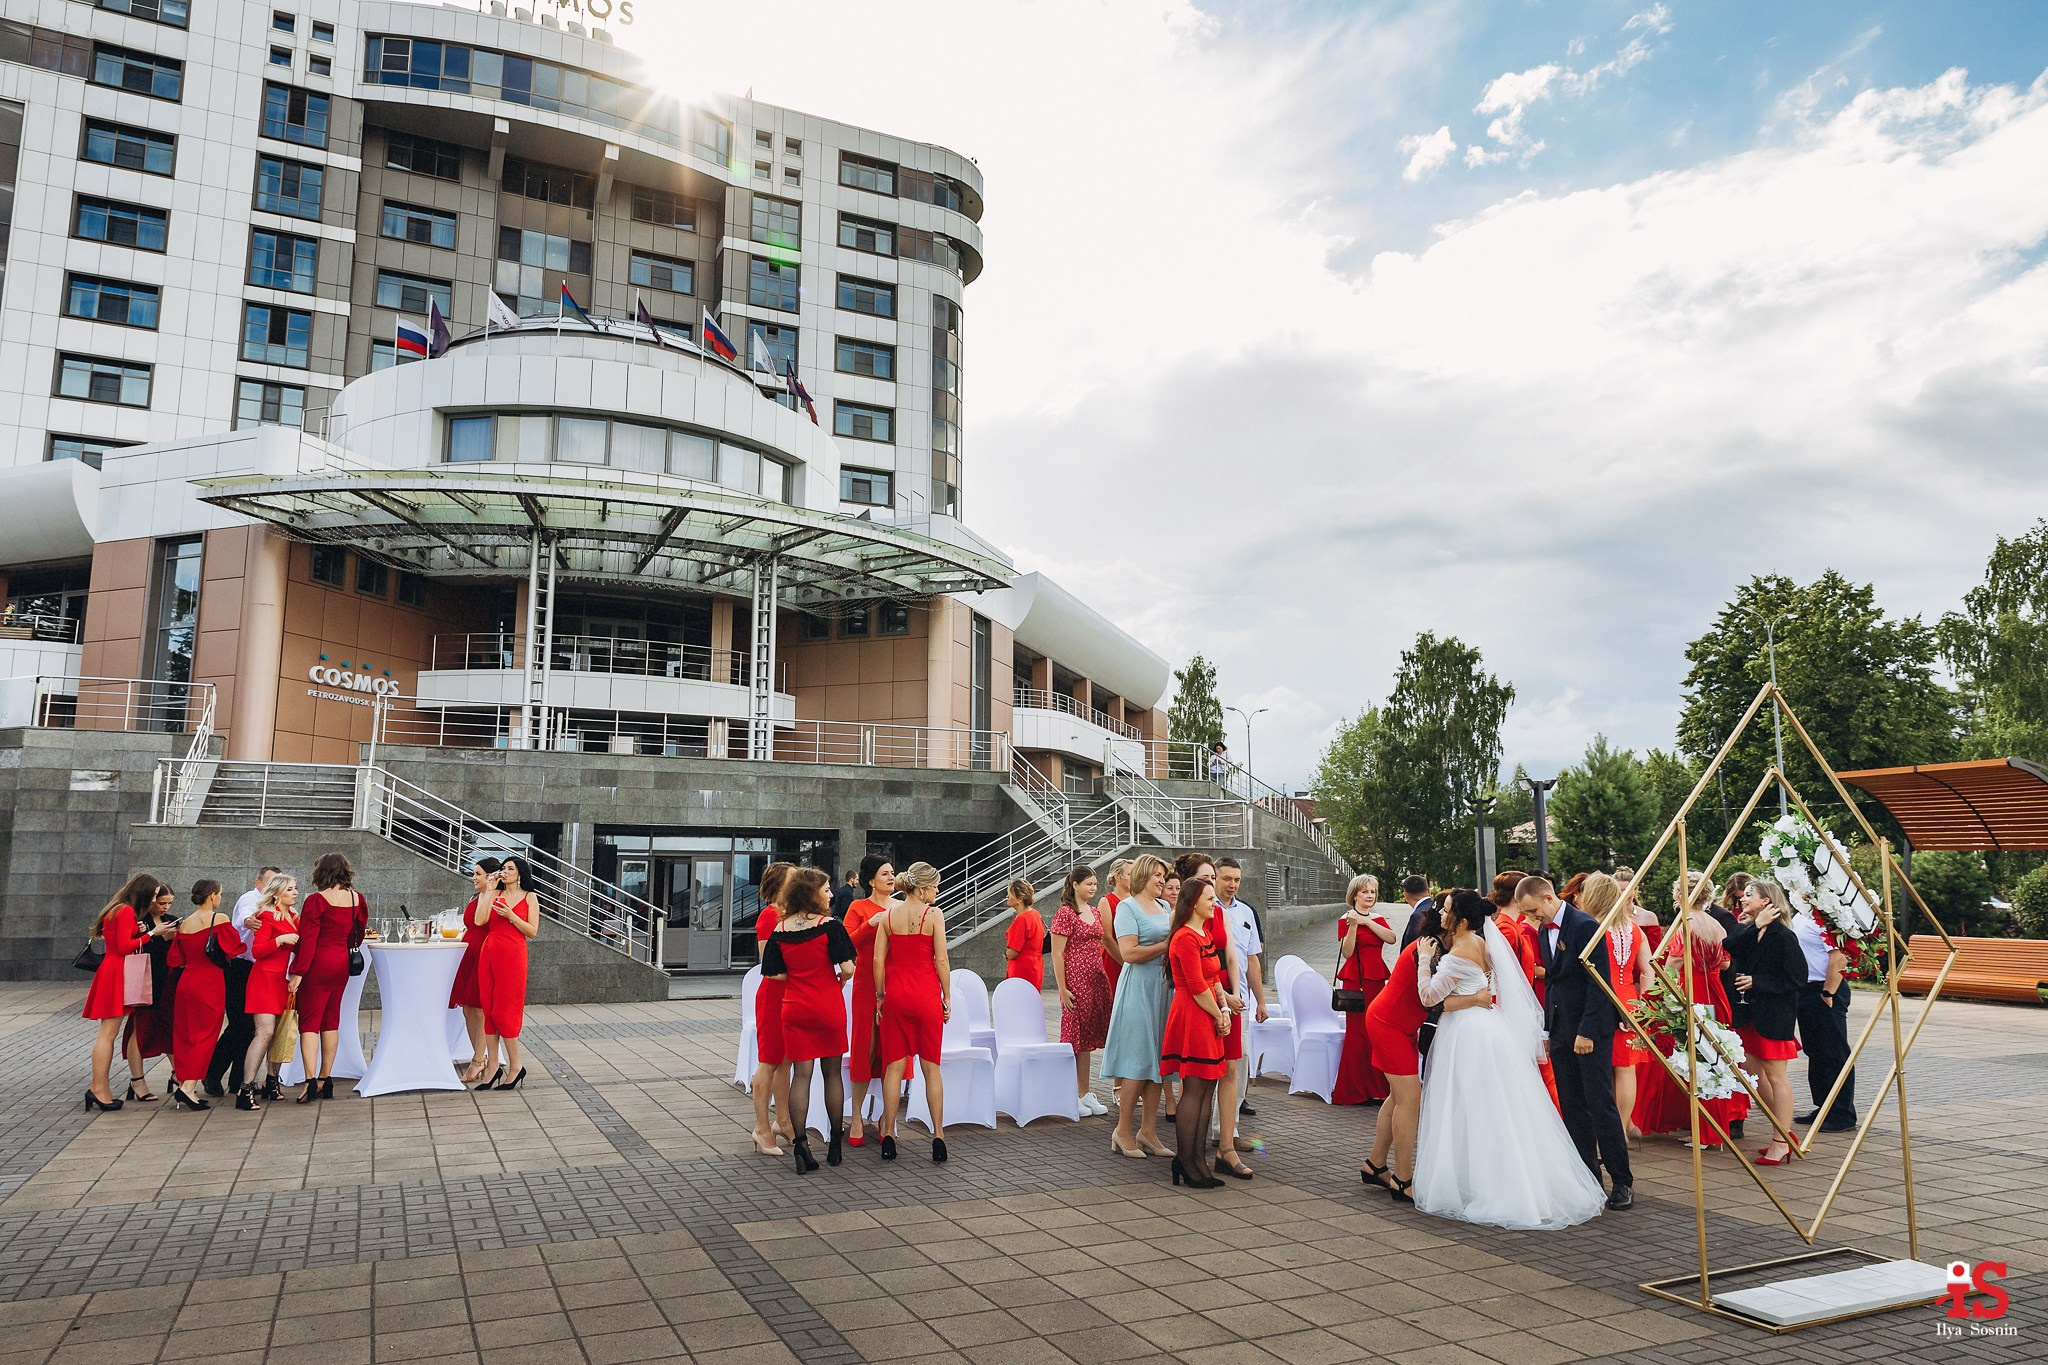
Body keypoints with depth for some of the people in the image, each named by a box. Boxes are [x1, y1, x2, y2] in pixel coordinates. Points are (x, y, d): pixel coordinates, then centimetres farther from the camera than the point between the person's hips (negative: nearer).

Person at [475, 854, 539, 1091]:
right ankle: (493, 1067, 10)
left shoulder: (529, 898, 3)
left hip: (512, 955, -5)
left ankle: (516, 1066, 6)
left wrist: (510, 915, -13)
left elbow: (532, 931, -2)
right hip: (489, 953, 5)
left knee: (504, 1010, -4)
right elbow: (480, 920, -3)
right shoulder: (496, 895, 13)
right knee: (489, 1009, 4)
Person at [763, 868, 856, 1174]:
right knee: (832, 1072, 12)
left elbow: (776, 974, 0)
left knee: (800, 1074, 5)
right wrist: (840, 979, 5)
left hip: (794, 1008, 2)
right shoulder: (829, 925, -12)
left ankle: (801, 1145, -1)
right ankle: (835, 1143, 21)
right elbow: (847, 968, -16)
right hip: (828, 1007, -2)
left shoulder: (780, 929, -1)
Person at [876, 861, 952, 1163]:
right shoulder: (933, 914, -7)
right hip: (926, 994, -3)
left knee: (894, 1067, 8)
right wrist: (947, 997, 1)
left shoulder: (889, 915, 2)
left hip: (896, 994, 3)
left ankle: (888, 1137, 12)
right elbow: (941, 961, -8)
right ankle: (938, 1136, 6)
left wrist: (880, 996, 10)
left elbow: (878, 960, 1)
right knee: (931, 1067, 6)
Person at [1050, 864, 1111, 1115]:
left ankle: (1085, 1092, 20)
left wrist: (1105, 979, 15)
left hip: (1096, 980, 7)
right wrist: (1062, 988, -16)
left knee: (1088, 1037, 12)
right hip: (1075, 981, -7)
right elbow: (1057, 953, -12)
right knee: (1074, 1036, -1)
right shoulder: (1065, 914, -10)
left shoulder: (1095, 912, 13)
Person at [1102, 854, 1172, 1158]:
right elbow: (1129, 953, -17)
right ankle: (1123, 1131, 4)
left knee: (1158, 1058, 7)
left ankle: (1147, 1130, 13)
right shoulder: (1127, 906, -7)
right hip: (1139, 987, -7)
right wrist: (1165, 945, -13)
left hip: (1163, 986, 7)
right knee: (1137, 1059, -6)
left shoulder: (1164, 906, 16)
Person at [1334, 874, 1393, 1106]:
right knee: (1358, 1032, -5)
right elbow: (1347, 952, -11)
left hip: (1377, 979, 5)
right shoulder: (1346, 919, -1)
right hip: (1356, 980, -5)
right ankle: (1356, 1090, 3)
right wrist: (1354, 925, -21)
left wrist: (1367, 921, -15)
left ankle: (1375, 1088, 12)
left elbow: (1391, 938, -7)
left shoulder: (1378, 918, 14)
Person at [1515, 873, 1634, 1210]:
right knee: (1572, 1109, 10)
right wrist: (1548, 1028, 12)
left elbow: (1599, 981, -16)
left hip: (1591, 1029, -8)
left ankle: (1623, 1182, 4)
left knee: (1601, 1105, -5)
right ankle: (1588, 1179, 17)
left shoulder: (1586, 926, -14)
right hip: (1561, 1030, 8)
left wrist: (1587, 1031, -19)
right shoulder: (1543, 930, 11)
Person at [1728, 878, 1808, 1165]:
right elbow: (1729, 947, -11)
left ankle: (1780, 1143, 6)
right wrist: (1755, 925, -15)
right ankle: (1783, 1130, 27)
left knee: (1776, 1076, -1)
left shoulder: (1783, 936, -13)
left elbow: (1796, 980, -16)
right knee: (1755, 1074, 13)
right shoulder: (1747, 932, 10)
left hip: (1775, 1015, -8)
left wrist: (1756, 981, -18)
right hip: (1750, 1012, 8)